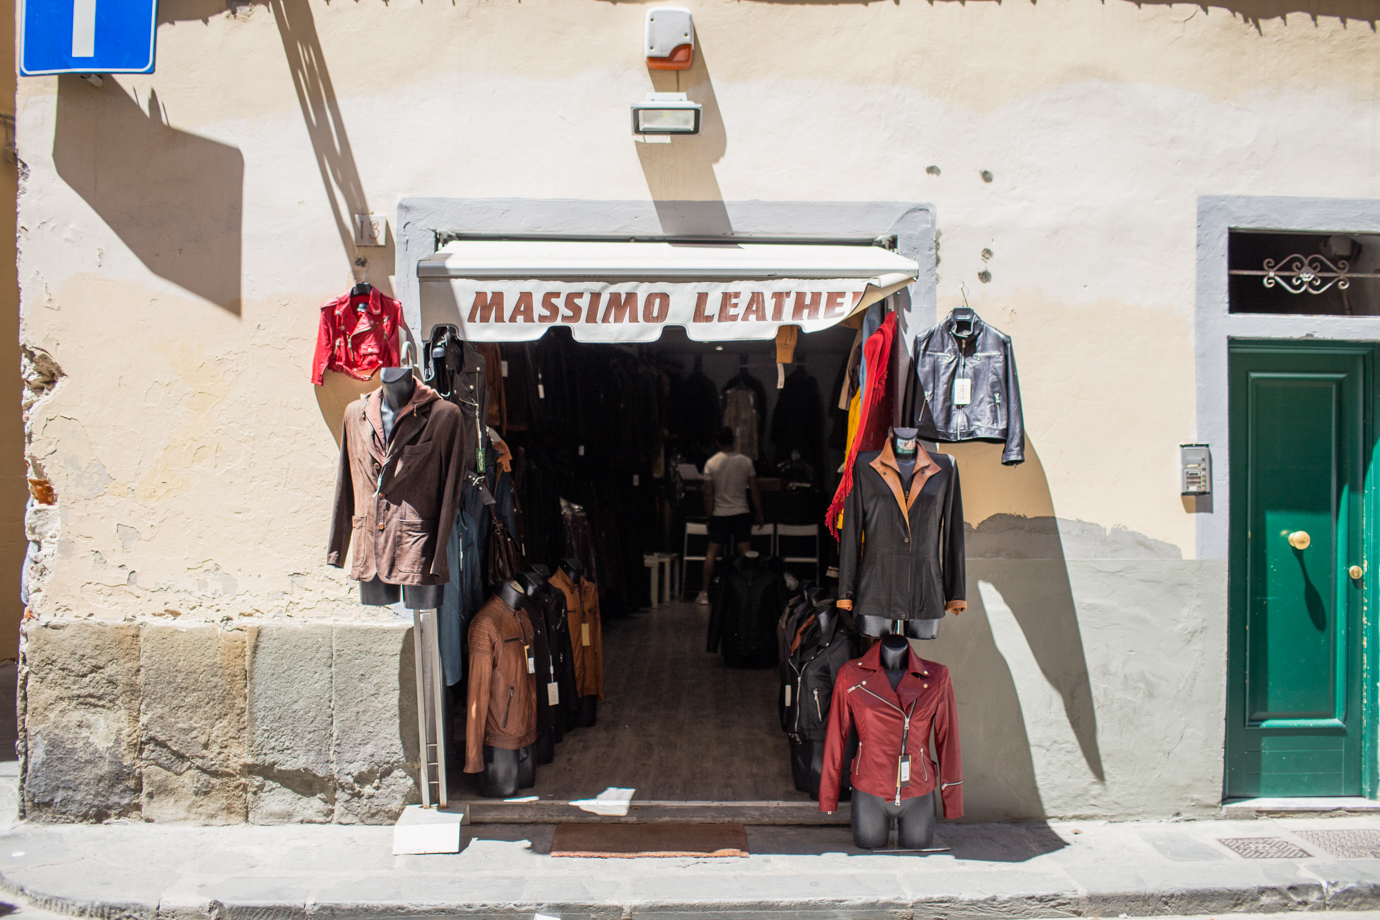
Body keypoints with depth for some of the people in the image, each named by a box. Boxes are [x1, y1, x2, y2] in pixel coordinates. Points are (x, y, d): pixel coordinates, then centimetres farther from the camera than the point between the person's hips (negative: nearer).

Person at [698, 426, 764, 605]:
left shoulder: (711, 463, -4)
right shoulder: (745, 461, -2)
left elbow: (708, 494, -4)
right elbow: (755, 491, 0)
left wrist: (709, 516, 6)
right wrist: (759, 514, 9)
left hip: (719, 514, 0)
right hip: (741, 513, 0)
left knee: (712, 552, 6)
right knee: (745, 553, 3)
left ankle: (705, 593, 7)